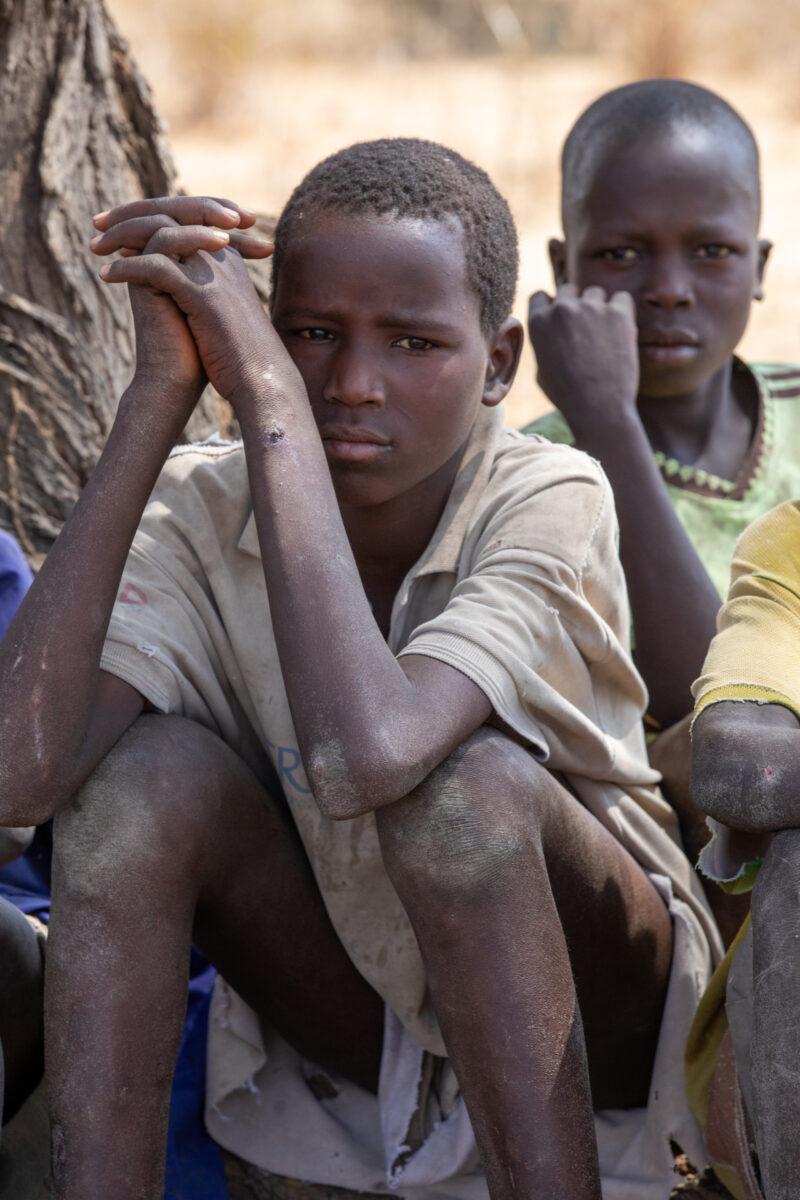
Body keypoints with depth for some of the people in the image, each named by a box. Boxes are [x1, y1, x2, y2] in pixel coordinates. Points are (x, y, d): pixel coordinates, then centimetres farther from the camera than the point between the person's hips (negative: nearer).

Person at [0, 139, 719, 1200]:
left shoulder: (552, 502, -23)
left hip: (591, 1024, -3)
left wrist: (263, 386, -37)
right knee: (149, 767, -24)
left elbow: (367, 755, -43)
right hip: (349, 1027, 3)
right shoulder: (203, 513, -14)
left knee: (467, 779, -34)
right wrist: (161, 391, -32)